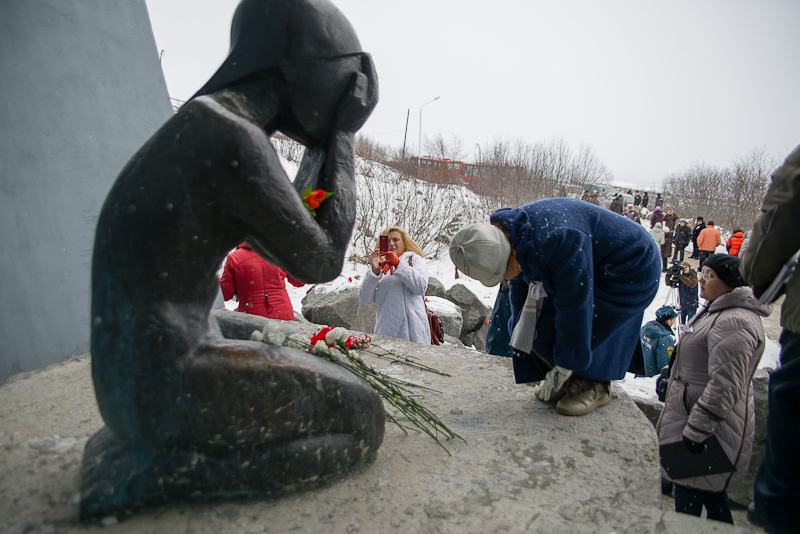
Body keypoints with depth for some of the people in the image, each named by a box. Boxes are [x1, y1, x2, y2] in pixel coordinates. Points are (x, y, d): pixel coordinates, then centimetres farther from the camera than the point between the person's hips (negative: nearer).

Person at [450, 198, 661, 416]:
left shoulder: (556, 241, -40)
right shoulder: (505, 235, -12)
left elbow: (574, 305, -32)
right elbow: (520, 292, 4)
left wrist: (564, 365, -23)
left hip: (629, 273, -8)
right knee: (535, 325, -5)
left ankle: (595, 385, 0)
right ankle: (570, 381, 11)